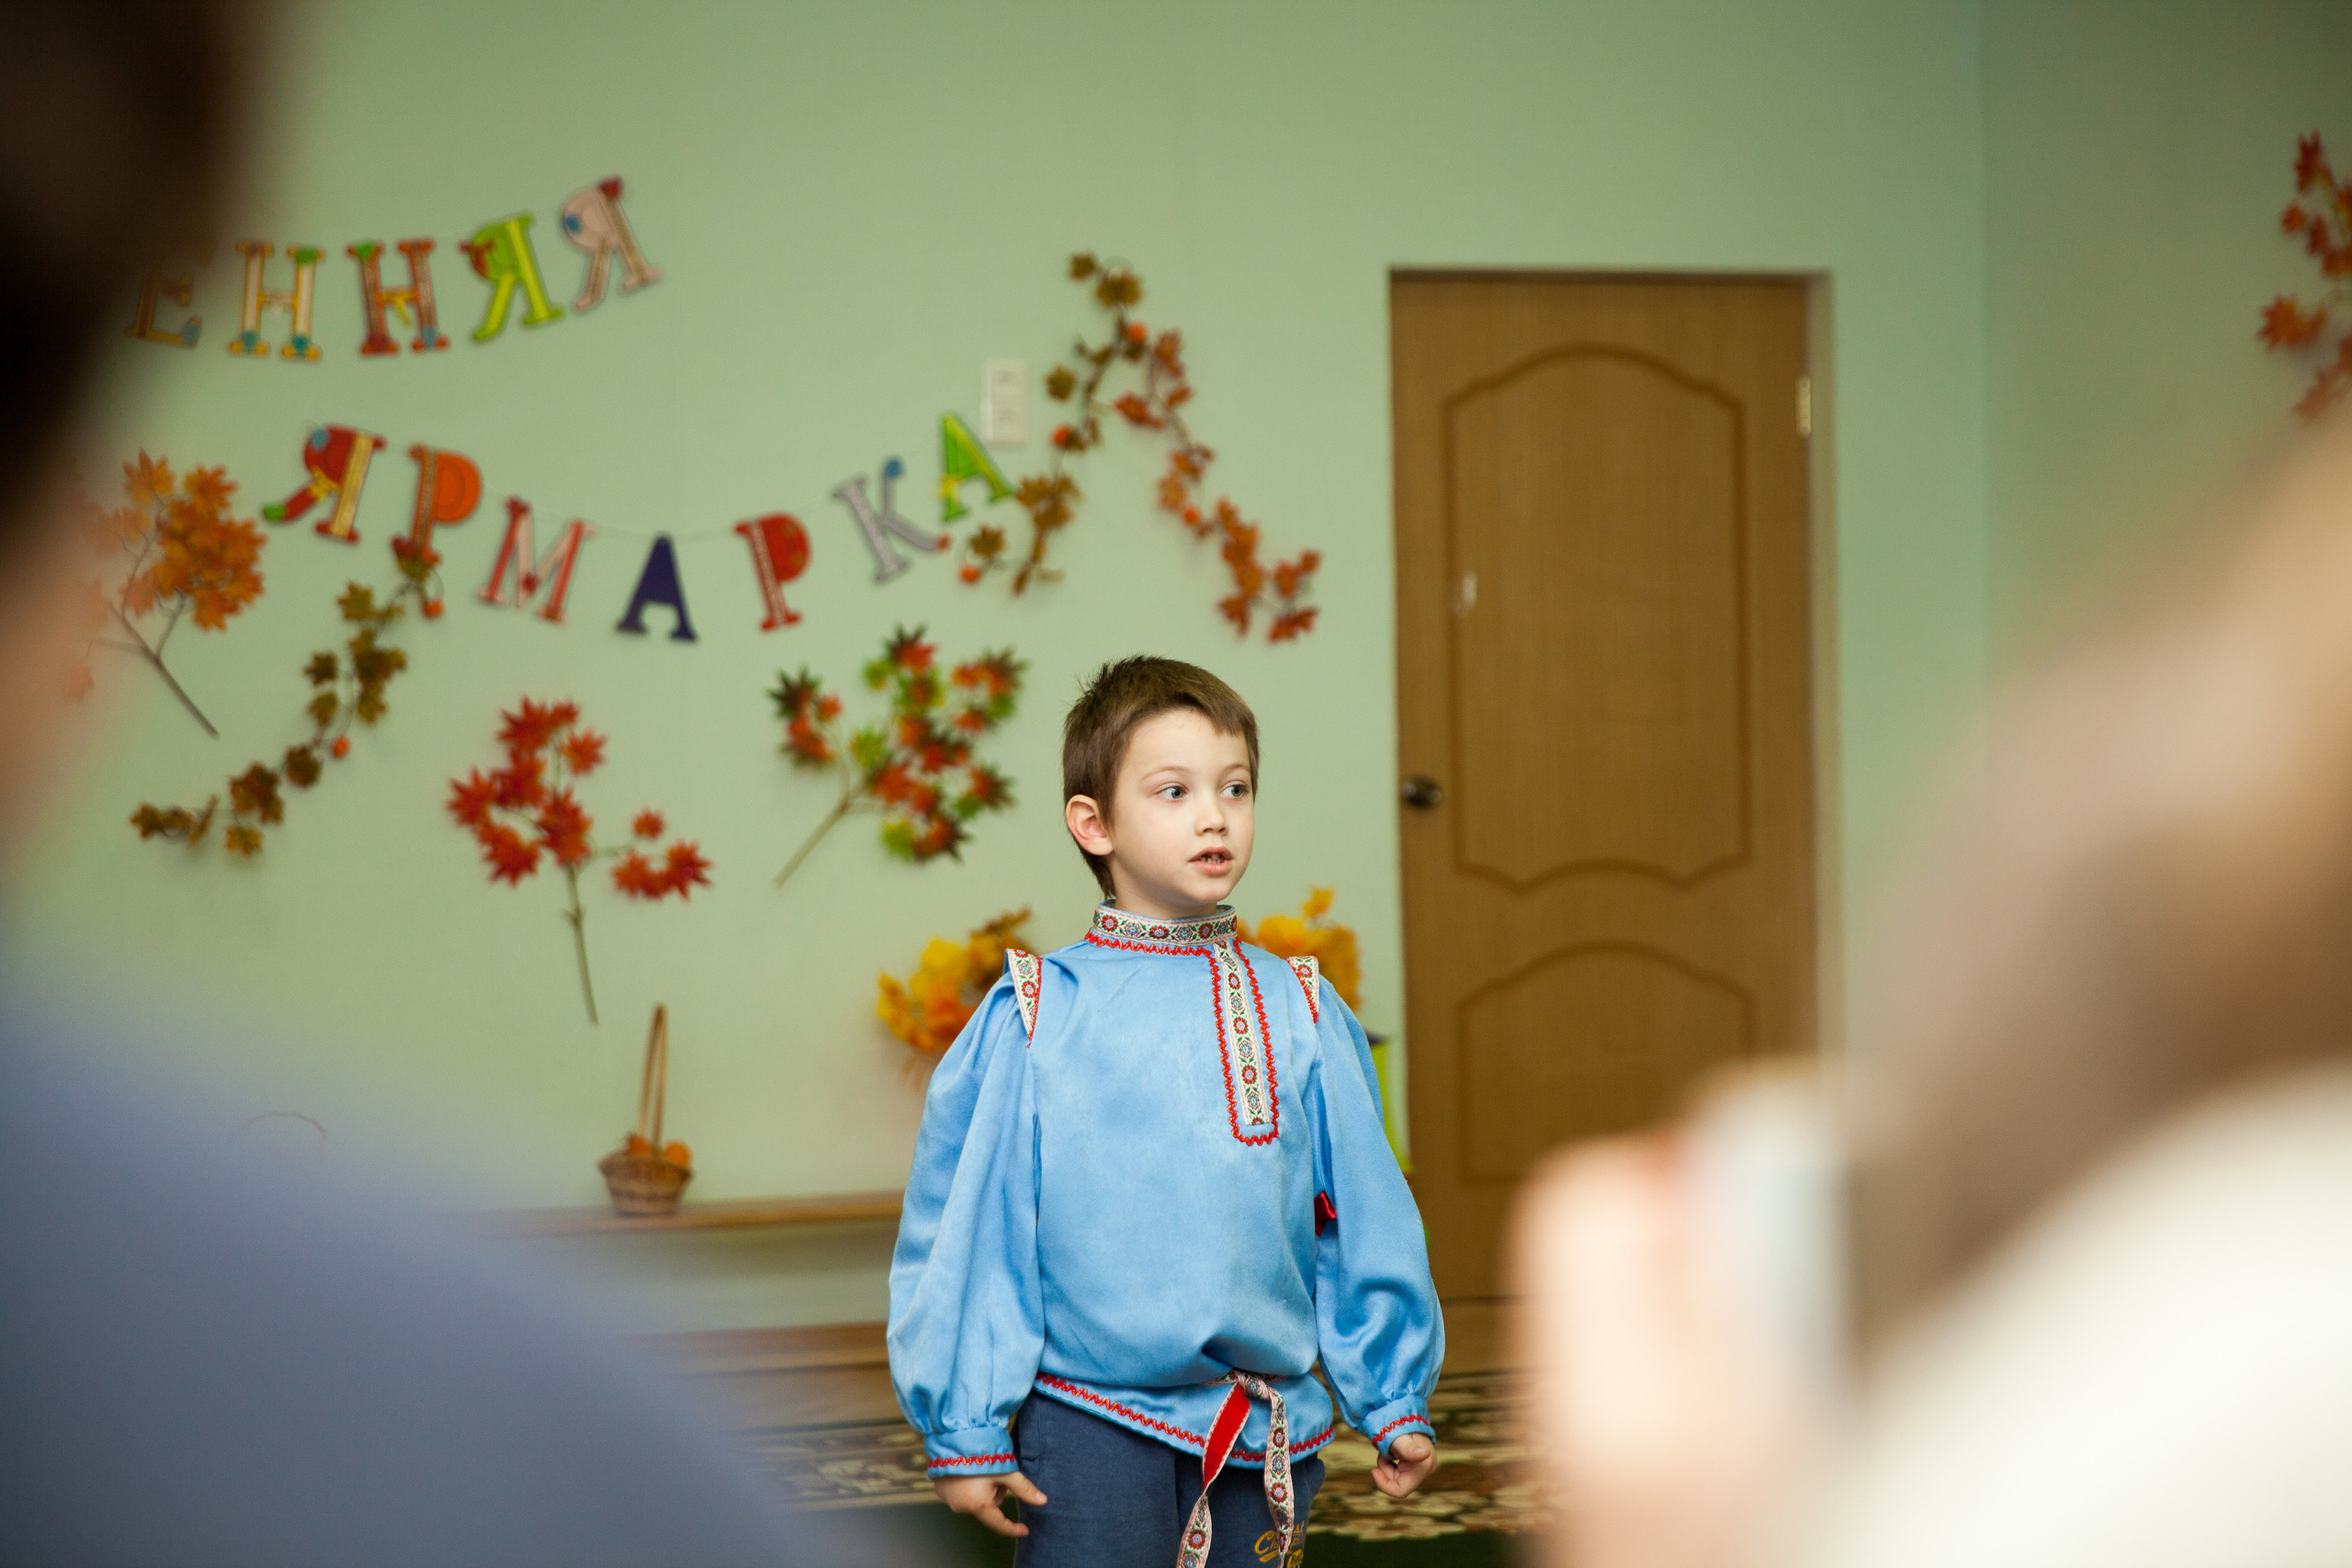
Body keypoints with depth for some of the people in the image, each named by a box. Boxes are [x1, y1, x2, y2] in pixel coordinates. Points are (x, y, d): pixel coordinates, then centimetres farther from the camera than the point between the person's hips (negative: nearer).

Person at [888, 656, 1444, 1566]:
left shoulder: (1301, 1013, 5)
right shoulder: (1033, 1018, -3)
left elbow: (1366, 1220, 11)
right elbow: (964, 1232, -1)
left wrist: (1395, 1403, 12)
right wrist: (964, 1430, -1)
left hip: (1264, 1439, 3)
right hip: (1089, 1427, -3)